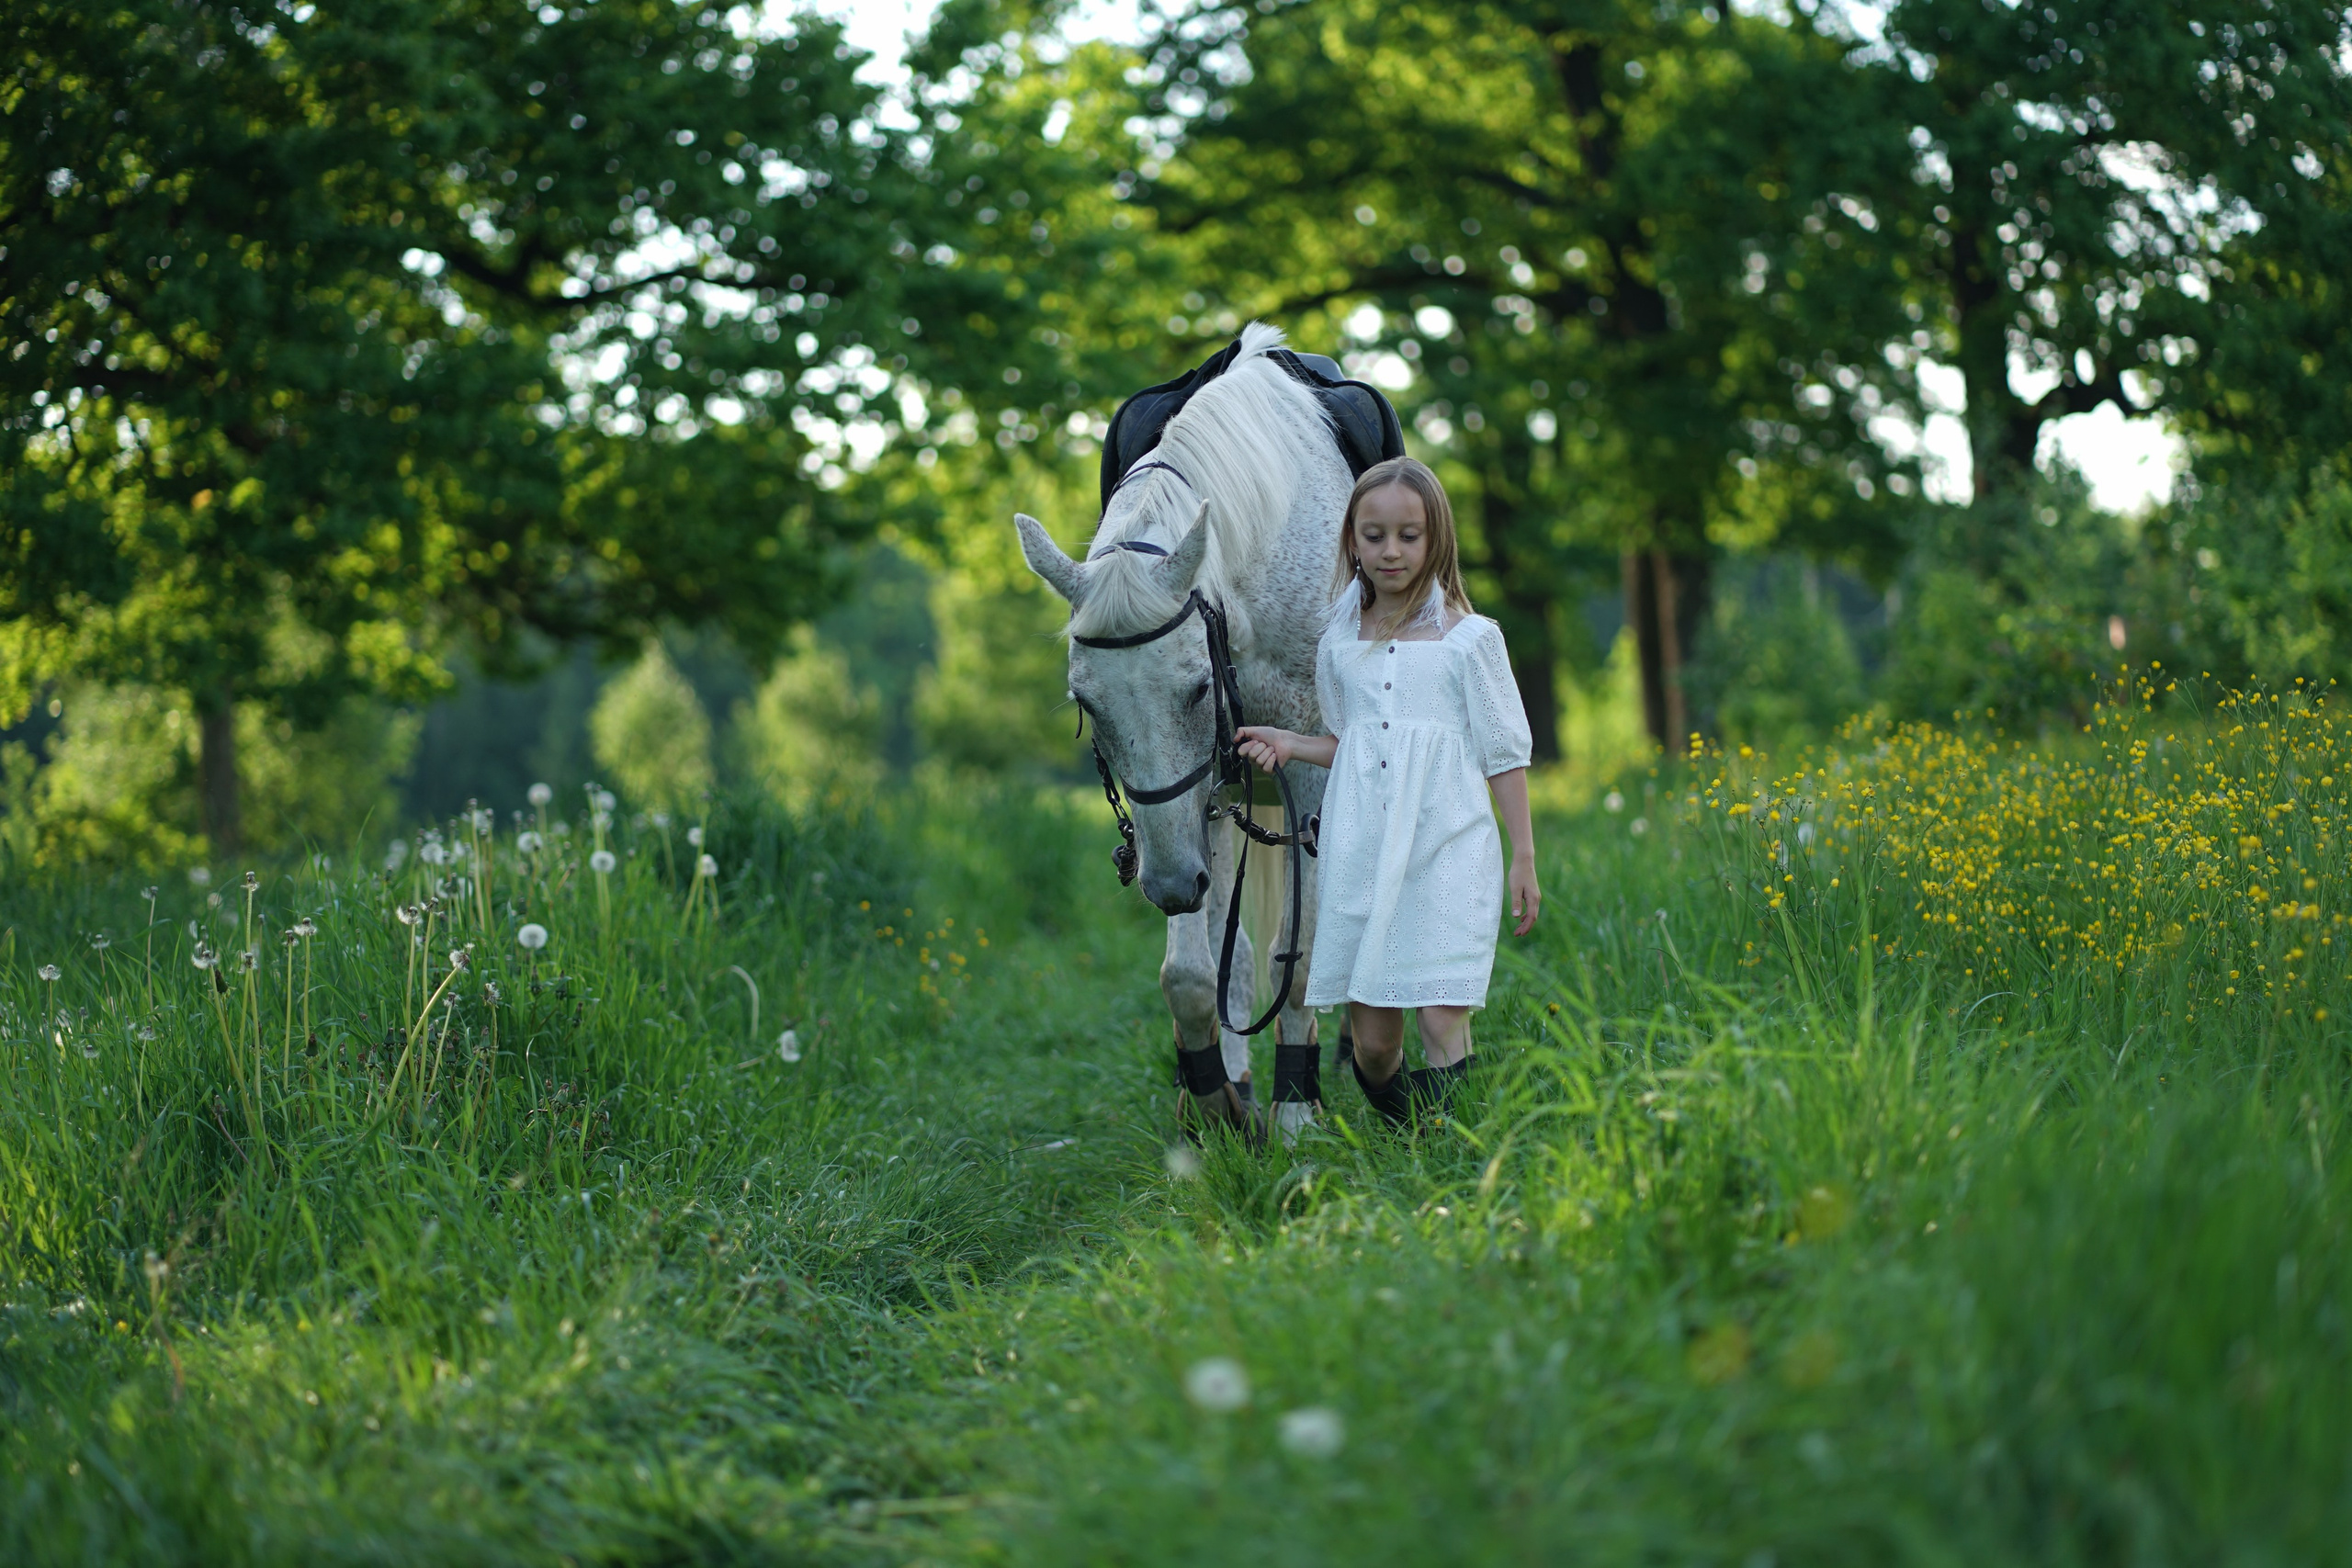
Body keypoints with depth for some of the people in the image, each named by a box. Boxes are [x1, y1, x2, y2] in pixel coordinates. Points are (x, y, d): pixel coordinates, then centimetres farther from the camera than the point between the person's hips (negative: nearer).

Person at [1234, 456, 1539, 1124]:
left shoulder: (1470, 638, 1)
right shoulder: (1339, 644, 11)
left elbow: (1504, 754, 4)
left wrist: (1523, 858, 1)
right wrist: (1288, 744, 3)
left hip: (1447, 849, -3)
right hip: (1361, 854, 3)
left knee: (1443, 1026, -13)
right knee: (1372, 1041, 2)